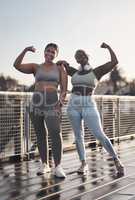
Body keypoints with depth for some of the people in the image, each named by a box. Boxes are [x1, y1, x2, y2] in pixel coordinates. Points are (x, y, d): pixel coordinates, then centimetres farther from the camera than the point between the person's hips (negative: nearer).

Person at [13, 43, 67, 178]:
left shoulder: (60, 69, 9)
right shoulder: (35, 67, 12)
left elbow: (64, 90, 3)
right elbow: (17, 65, -3)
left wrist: (61, 101, -14)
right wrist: (25, 50, -14)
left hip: (52, 105, -2)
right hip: (36, 104, 2)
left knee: (55, 134, -19)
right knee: (41, 135, 6)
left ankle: (58, 167, -16)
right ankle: (45, 165, 19)